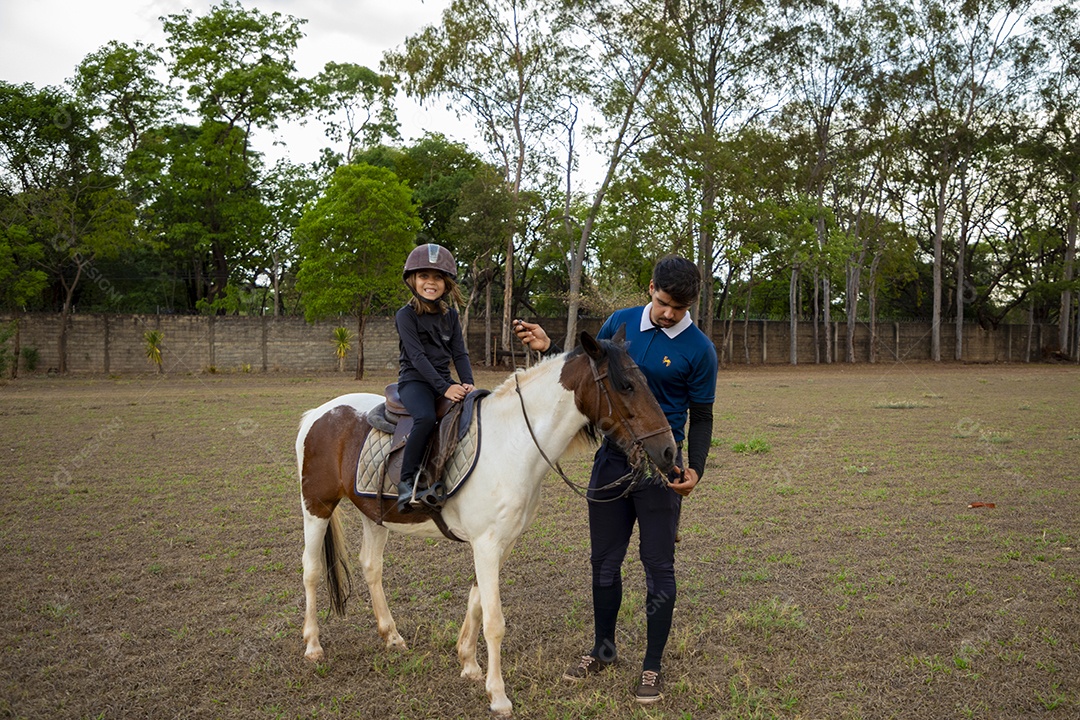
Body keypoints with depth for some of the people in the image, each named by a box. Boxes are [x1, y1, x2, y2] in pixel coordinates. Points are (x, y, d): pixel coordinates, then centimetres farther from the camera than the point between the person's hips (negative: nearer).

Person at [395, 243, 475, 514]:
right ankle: (407, 482, -25)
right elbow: (417, 356, -14)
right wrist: (444, 388, -24)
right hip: (414, 380, -6)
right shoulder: (406, 315, -4)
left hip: (444, 381, 6)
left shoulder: (450, 315, 13)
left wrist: (467, 383, -12)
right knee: (426, 417, -36)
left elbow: (459, 352, 8)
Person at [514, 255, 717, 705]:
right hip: (611, 457, 4)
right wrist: (549, 348, 1)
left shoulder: (698, 350, -9)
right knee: (604, 561, 14)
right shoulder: (620, 323, 1)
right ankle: (603, 651, 32)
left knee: (658, 566, 4)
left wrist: (695, 470, -18)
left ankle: (652, 667, 20)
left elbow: (701, 418, -4)